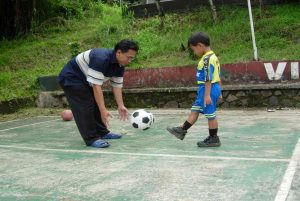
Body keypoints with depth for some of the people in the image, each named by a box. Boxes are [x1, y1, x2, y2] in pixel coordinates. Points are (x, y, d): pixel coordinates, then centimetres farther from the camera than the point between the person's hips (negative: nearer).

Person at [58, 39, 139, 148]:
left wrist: (121, 106, -9)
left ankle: (102, 132, 23)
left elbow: (117, 86, -2)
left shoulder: (120, 65, -9)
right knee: (85, 108, -13)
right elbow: (96, 86, -37)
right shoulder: (101, 59, -36)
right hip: (71, 78, -9)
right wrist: (103, 110, -36)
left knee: (97, 105, 12)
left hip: (85, 80, 9)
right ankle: (91, 138, -7)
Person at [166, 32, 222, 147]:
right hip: (214, 88, 10)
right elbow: (217, 76, 17)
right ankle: (182, 130, 22)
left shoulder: (207, 59, -19)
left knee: (210, 114, 1)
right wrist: (218, 92, 22)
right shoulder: (213, 57, 12)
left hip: (208, 89, -10)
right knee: (194, 110, 14)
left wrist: (207, 95, -23)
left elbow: (208, 79, -23)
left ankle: (214, 139, 13)